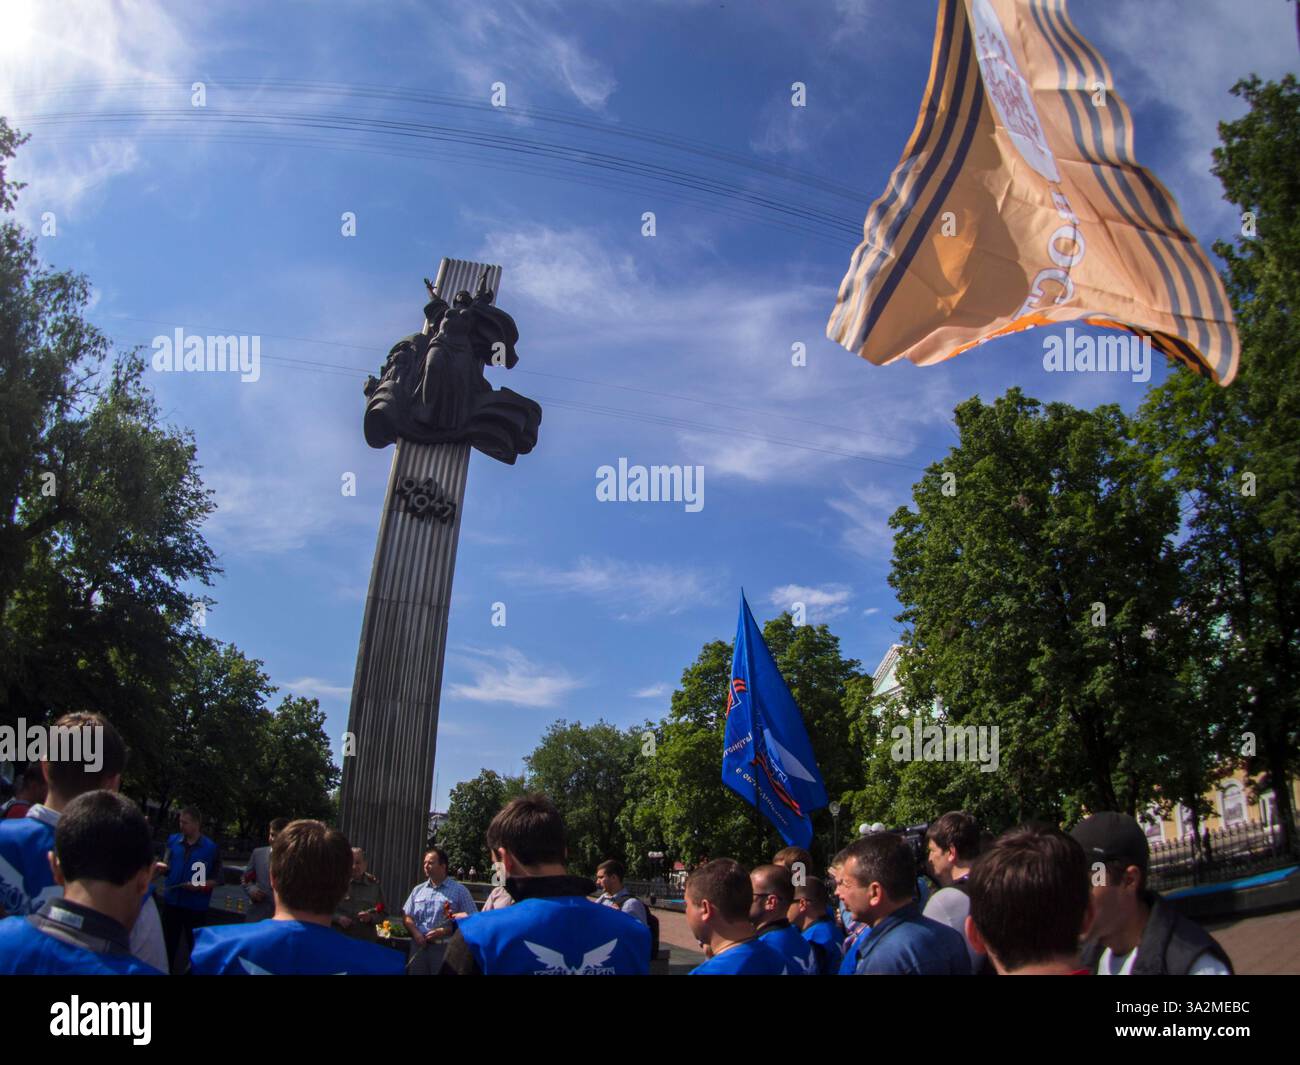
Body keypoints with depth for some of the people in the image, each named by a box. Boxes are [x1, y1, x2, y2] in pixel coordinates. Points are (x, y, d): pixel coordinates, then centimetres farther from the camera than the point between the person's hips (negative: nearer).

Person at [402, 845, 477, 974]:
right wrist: (416, 933, -7)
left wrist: (444, 931, -15)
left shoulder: (460, 890, -1)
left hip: (444, 948, -4)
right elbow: (407, 917, 13)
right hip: (419, 946, 4)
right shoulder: (417, 890, 14)